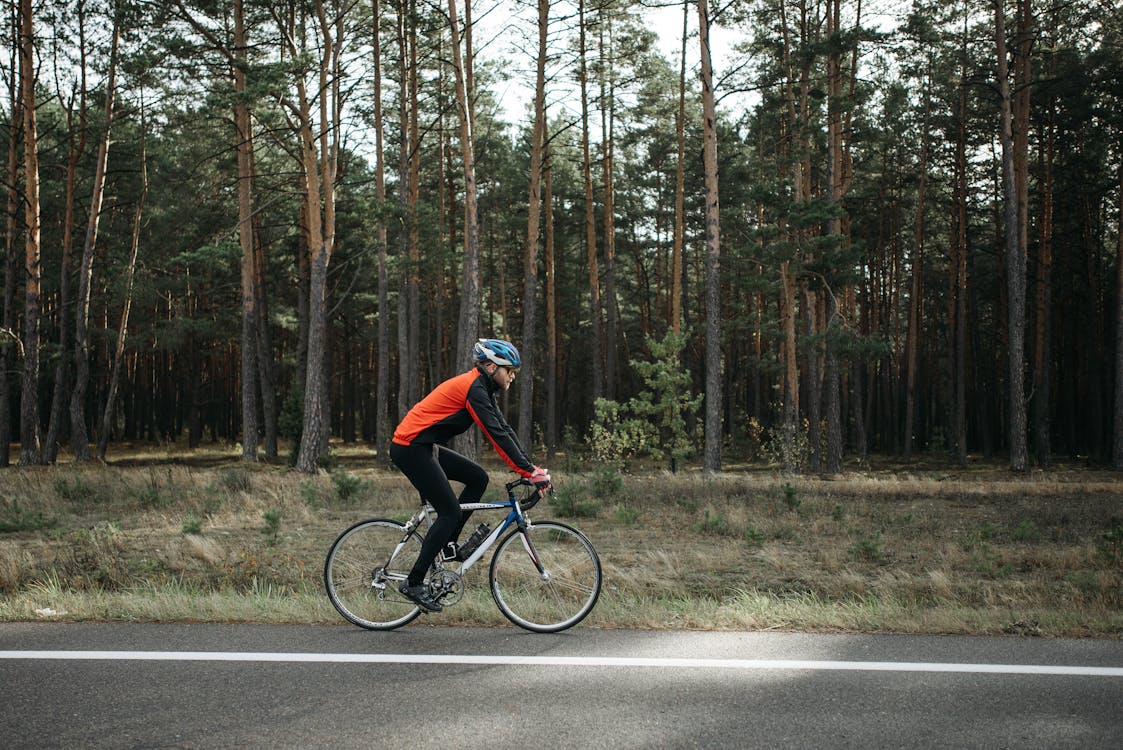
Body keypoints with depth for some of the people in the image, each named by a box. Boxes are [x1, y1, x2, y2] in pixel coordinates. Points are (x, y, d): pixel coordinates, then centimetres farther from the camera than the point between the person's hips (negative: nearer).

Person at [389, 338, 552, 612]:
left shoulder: (481, 388, 12)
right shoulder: (474, 388, -18)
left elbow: (504, 429, 11)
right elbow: (497, 435, -23)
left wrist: (532, 466, 4)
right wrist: (530, 472, -23)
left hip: (424, 447, 10)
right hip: (409, 448, -10)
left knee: (478, 478, 6)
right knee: (450, 511, -8)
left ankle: (446, 543, 11)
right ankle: (413, 584, -3)